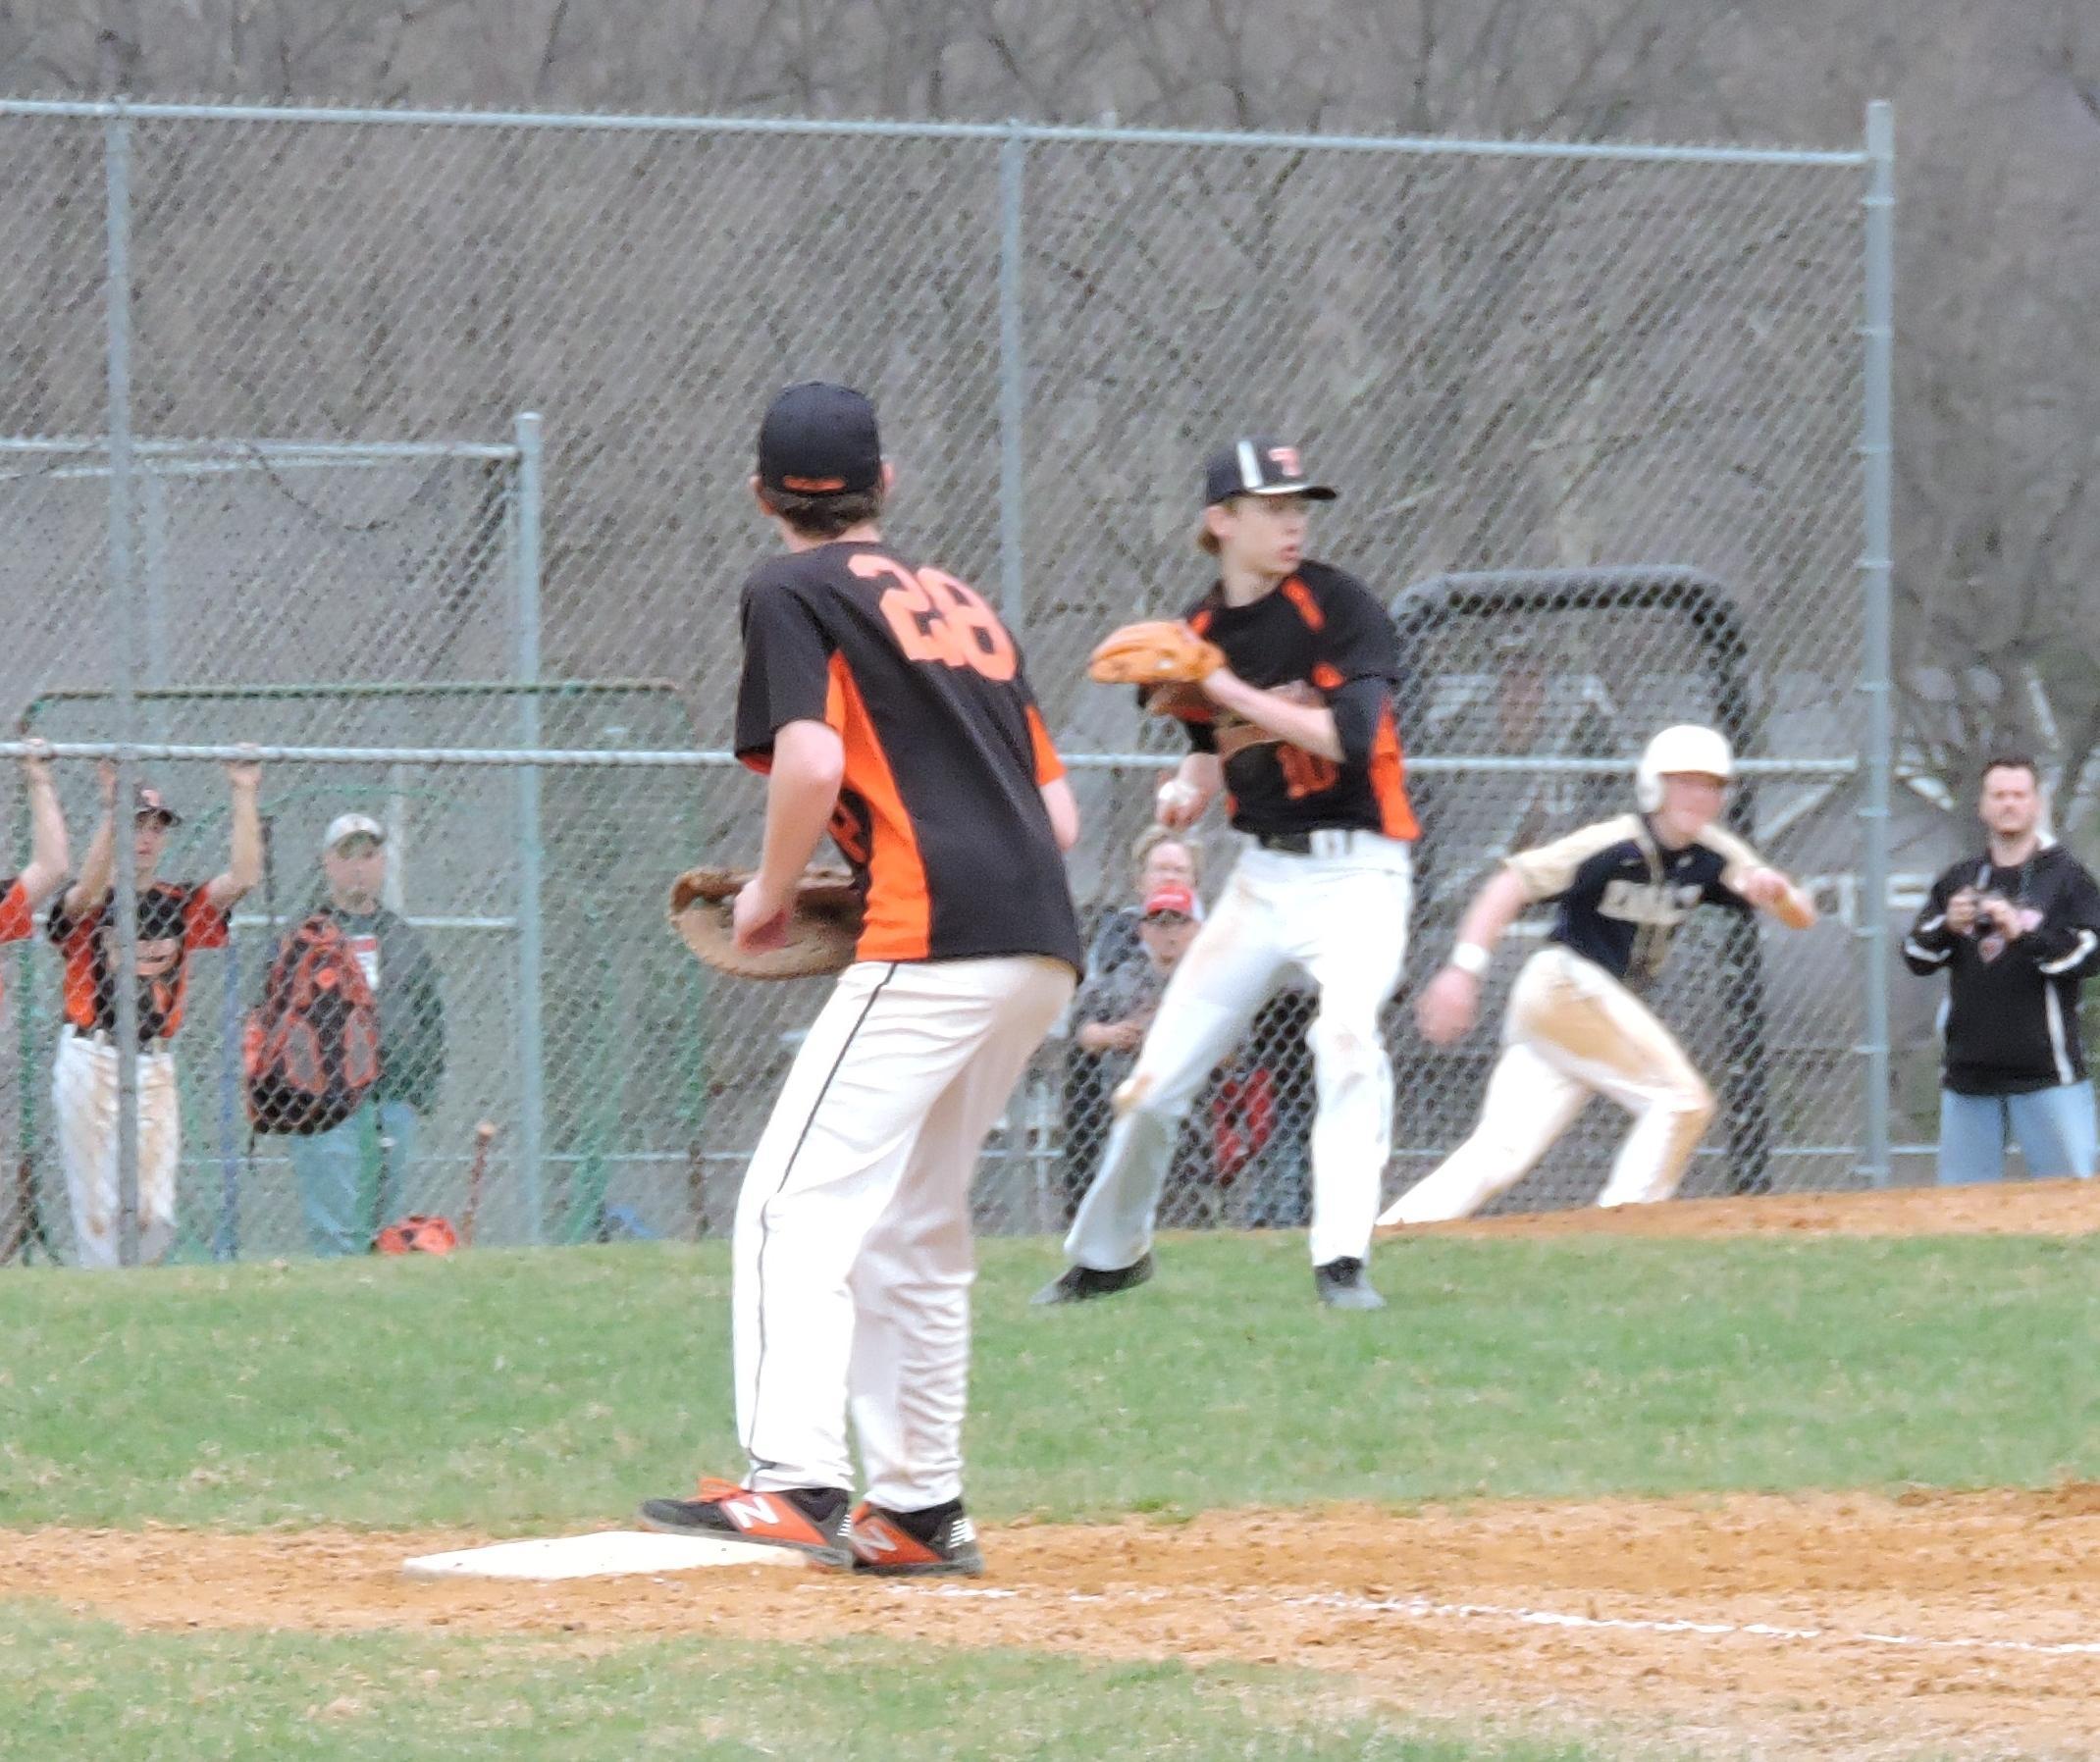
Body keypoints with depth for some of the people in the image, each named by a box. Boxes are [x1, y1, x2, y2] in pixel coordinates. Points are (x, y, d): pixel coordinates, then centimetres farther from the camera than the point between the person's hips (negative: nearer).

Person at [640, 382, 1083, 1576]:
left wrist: (771, 893, 2)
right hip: (1044, 949, 8)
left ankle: (796, 1481, -28)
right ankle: (922, 1509, 19)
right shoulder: (963, 604, 26)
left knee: (801, 1201, -13)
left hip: (932, 941, -8)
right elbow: (1060, 814, 22)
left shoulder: (795, 592, 4)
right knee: (916, 1225, 18)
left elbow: (810, 759, -13)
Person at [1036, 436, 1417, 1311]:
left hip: (1356, 869, -5)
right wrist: (1190, 788, -5)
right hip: (1264, 872, 5)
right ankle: (1107, 1254, 26)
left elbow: (1349, 738, -23)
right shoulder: (1199, 631, 4)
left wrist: (1227, 689, -22)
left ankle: (1341, 1261, -26)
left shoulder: (1336, 606, -11)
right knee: (1157, 1075, 5)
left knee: (1346, 1033, -30)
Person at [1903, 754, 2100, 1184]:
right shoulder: (1959, 879, 14)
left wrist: (2024, 931, -22)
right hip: (1968, 1075, 4)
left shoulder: (2065, 875, 1)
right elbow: (1917, 957, 9)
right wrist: (1947, 927, -11)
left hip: (2046, 1073, -4)